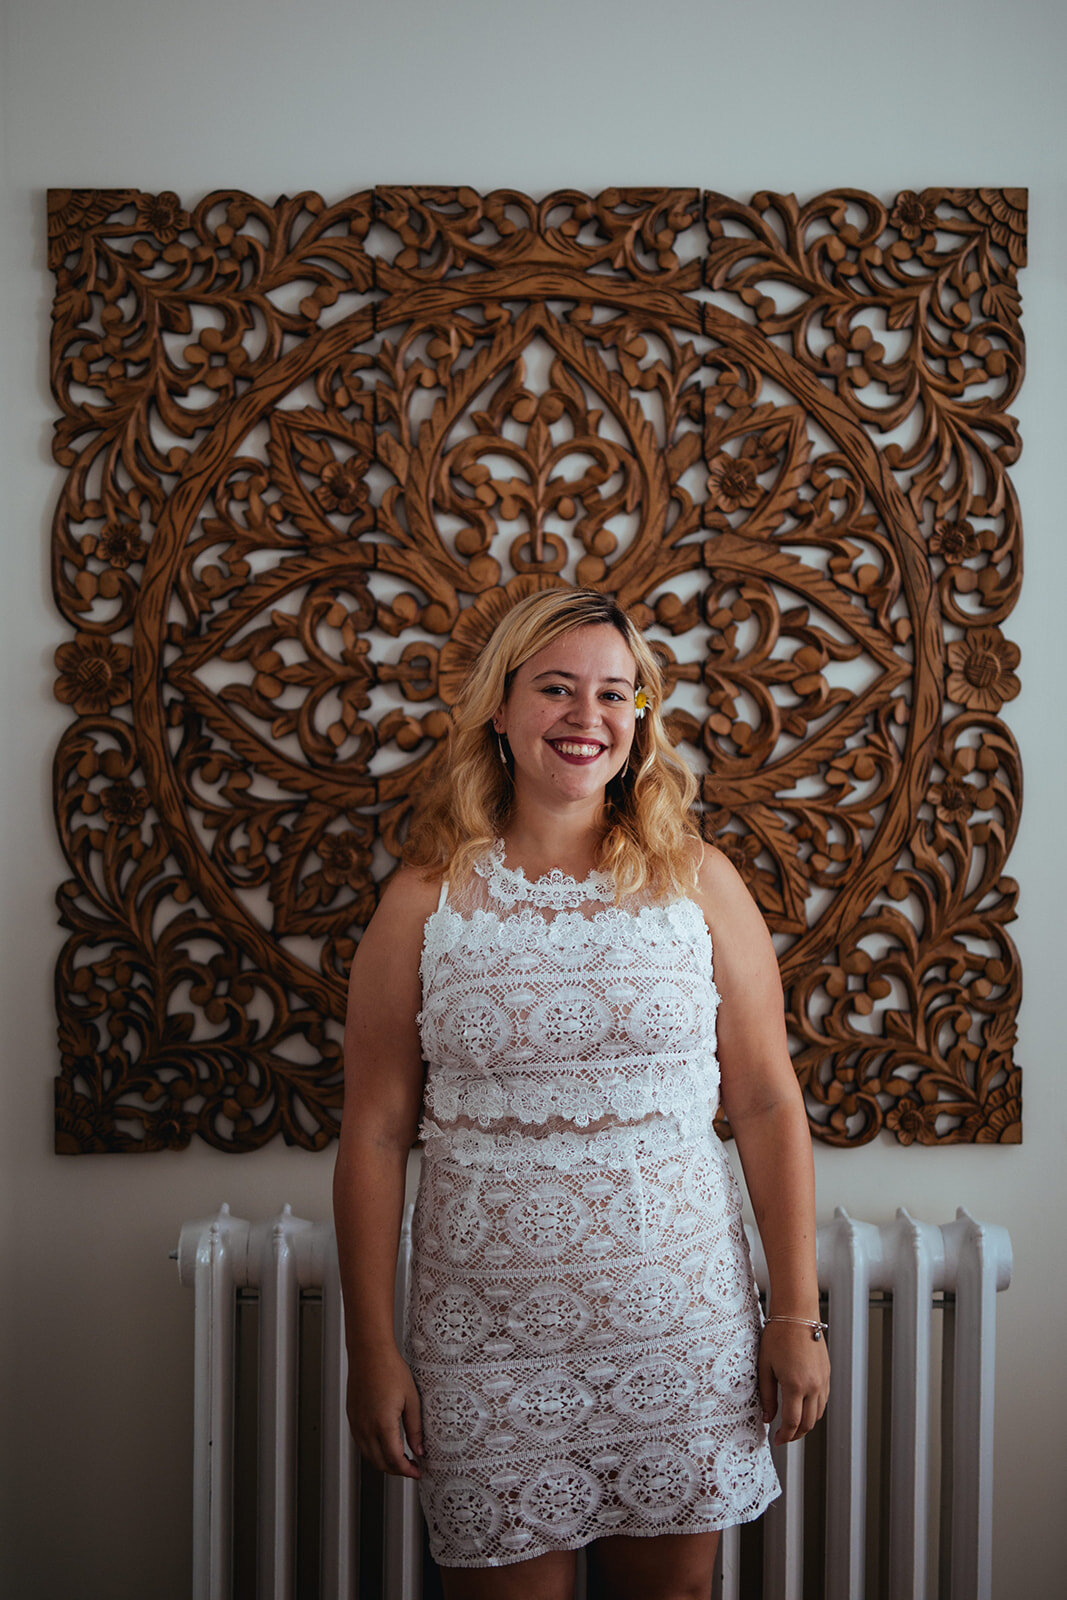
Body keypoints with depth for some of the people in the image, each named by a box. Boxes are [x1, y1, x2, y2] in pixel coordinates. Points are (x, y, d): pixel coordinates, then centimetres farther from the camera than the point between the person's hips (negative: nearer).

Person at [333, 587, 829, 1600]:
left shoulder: (699, 883, 0)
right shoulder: (426, 899, -2)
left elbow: (767, 1105, 1)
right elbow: (374, 1135, -1)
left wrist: (796, 1315, -1)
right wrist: (372, 1350, -2)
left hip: (682, 1329, 1)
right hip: (490, 1345, -1)